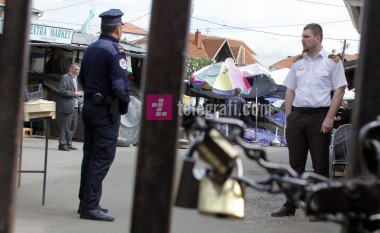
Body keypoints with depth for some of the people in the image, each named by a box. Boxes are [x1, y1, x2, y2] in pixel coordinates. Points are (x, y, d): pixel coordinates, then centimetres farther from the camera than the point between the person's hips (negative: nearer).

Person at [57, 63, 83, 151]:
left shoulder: (75, 78, 21)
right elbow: (61, 91, -15)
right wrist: (74, 93, -18)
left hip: (75, 106, 9)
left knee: (73, 126, 10)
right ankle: (62, 144, -1)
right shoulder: (65, 77, -7)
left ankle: (68, 144, 17)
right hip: (67, 107, -9)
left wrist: (79, 93, 10)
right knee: (65, 126, -6)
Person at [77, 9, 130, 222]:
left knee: (90, 154, 13)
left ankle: (85, 202, 19)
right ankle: (90, 206, -8)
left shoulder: (90, 49, 12)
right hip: (106, 109, -9)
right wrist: (124, 106, -6)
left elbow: (83, 79, 18)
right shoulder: (115, 51, -14)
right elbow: (120, 84, -19)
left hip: (89, 106, 9)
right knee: (102, 157, -7)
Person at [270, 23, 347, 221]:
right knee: (295, 163, 9)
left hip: (319, 116, -5)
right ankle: (290, 205, 15)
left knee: (320, 165, 1)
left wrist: (329, 118, -13)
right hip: (297, 116, 5)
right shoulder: (298, 62, 13)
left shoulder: (332, 61, -2)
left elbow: (339, 90, -6)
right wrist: (288, 116, 6)